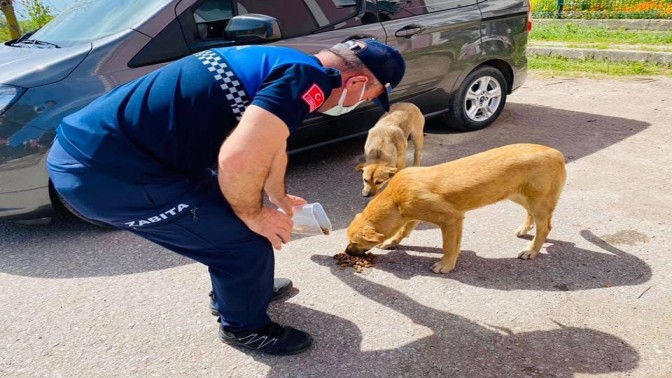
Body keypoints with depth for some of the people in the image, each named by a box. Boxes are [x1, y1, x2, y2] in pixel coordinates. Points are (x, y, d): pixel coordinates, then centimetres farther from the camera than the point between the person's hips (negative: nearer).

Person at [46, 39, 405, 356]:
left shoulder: (284, 65, 15)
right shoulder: (308, 77, -15)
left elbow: (267, 144, 31)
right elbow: (239, 159, -30)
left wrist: (280, 199, 47)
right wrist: (254, 215, -8)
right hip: (105, 170, -10)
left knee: (225, 207, 24)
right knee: (244, 238, -1)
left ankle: (237, 291, 45)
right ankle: (245, 326, 26)